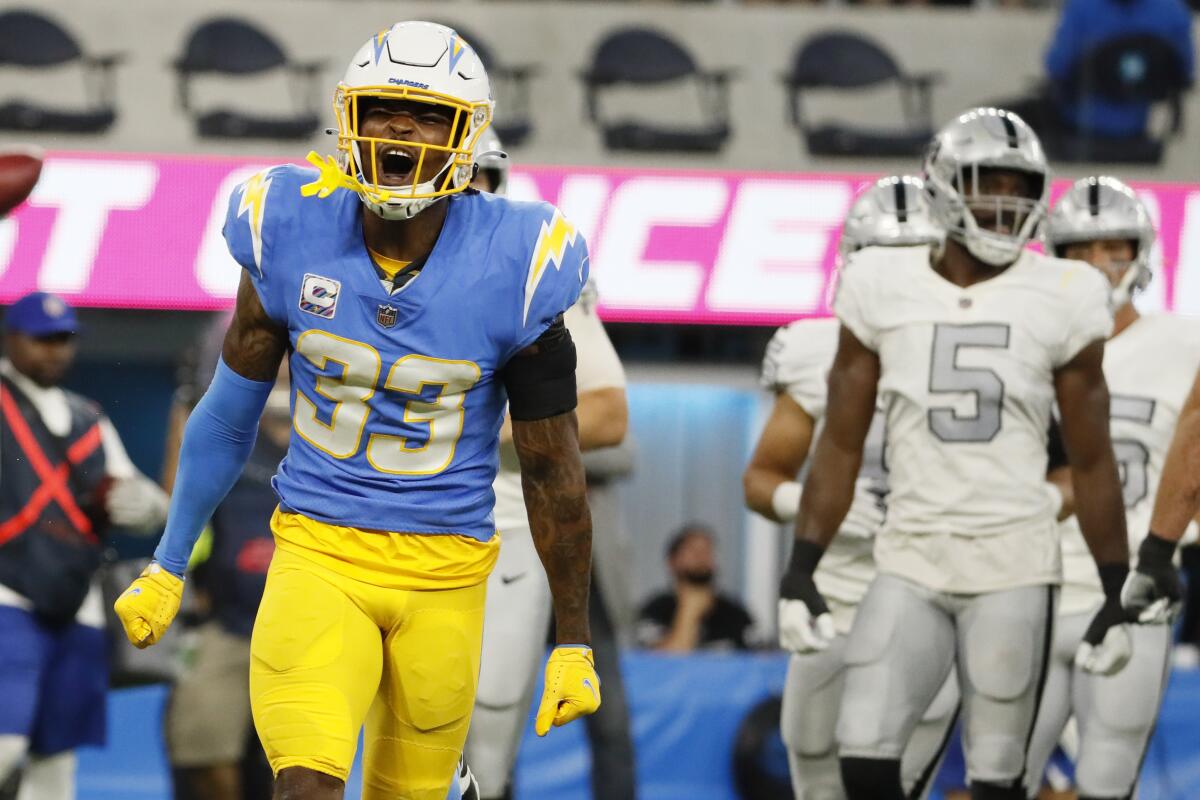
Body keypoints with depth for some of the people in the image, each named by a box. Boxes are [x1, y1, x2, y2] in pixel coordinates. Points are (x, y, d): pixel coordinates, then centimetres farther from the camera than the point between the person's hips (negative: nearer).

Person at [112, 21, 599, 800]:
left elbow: (552, 473, -2)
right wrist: (168, 567, 15)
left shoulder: (510, 271, -12)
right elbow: (230, 417, 8)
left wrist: (574, 645, 2)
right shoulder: (292, 235, -7)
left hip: (444, 574, 0)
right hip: (319, 552, 0)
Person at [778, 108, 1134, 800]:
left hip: (1014, 566, -1)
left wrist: (1117, 591, 5)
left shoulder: (1060, 299, 1)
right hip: (911, 564, 1)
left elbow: (1091, 461, 7)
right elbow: (842, 446, 9)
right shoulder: (883, 288, 4)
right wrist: (802, 567, 3)